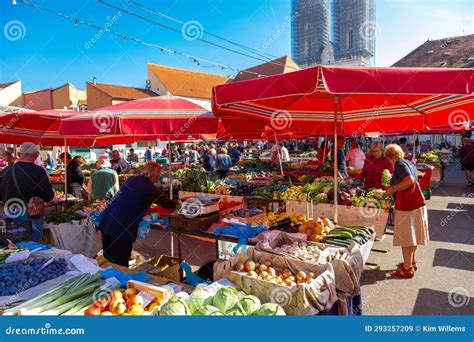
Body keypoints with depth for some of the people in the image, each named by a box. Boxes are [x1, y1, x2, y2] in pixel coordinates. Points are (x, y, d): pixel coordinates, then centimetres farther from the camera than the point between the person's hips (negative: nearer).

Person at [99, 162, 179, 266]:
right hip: (121, 228, -8)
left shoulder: (132, 179, 10)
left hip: (106, 220, 8)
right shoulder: (149, 188, -10)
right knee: (120, 265, 5)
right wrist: (177, 202, 21)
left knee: (109, 260, 20)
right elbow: (168, 204, 0)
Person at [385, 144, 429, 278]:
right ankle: (412, 262, 32)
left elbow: (410, 180, -24)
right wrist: (395, 188, 23)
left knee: (405, 235, -1)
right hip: (416, 202, 9)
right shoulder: (408, 163, 16)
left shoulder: (399, 164, -11)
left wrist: (393, 188, -15)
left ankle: (407, 268, 6)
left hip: (407, 204, -9)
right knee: (412, 233, 19)